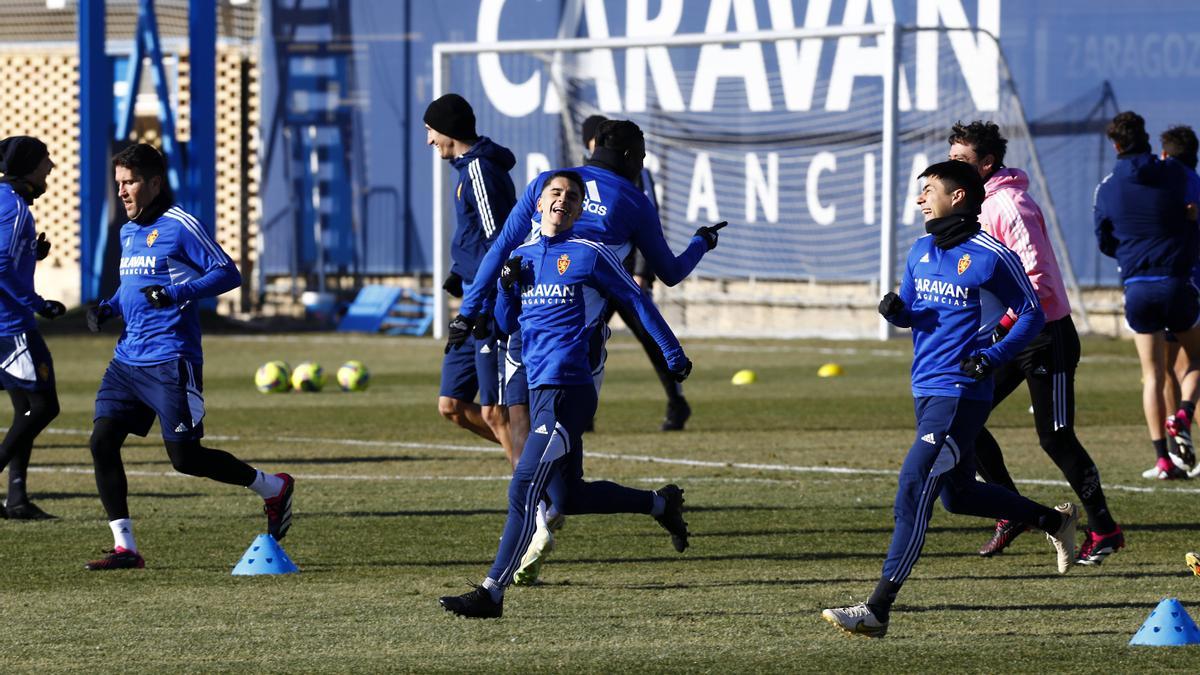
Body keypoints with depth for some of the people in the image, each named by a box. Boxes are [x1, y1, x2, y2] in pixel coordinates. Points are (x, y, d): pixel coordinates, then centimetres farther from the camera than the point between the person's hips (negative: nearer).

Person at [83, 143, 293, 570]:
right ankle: (124, 547, -2)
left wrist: (177, 293, -24)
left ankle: (273, 488, 17)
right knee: (102, 440, -6)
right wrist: (107, 308, 11)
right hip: (127, 357, 8)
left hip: (170, 360, -8)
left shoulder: (179, 226, -9)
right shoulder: (128, 231, 17)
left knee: (185, 457, -6)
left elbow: (227, 273, -12)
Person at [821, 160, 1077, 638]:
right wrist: (894, 310, -3)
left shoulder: (990, 256, -11)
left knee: (913, 490, -15)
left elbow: (1032, 315, -4)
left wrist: (995, 356, -18)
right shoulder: (922, 250, 11)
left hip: (960, 394, -9)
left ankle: (878, 611, -17)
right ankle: (1055, 521, 41)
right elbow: (909, 312, 21)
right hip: (926, 390, 9)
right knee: (958, 494, 21)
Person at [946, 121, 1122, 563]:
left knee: (1055, 437, -5)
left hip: (1045, 336, -9)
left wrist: (1003, 325, -29)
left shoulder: (1010, 205, -18)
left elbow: (1038, 279, -24)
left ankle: (1103, 529, 8)